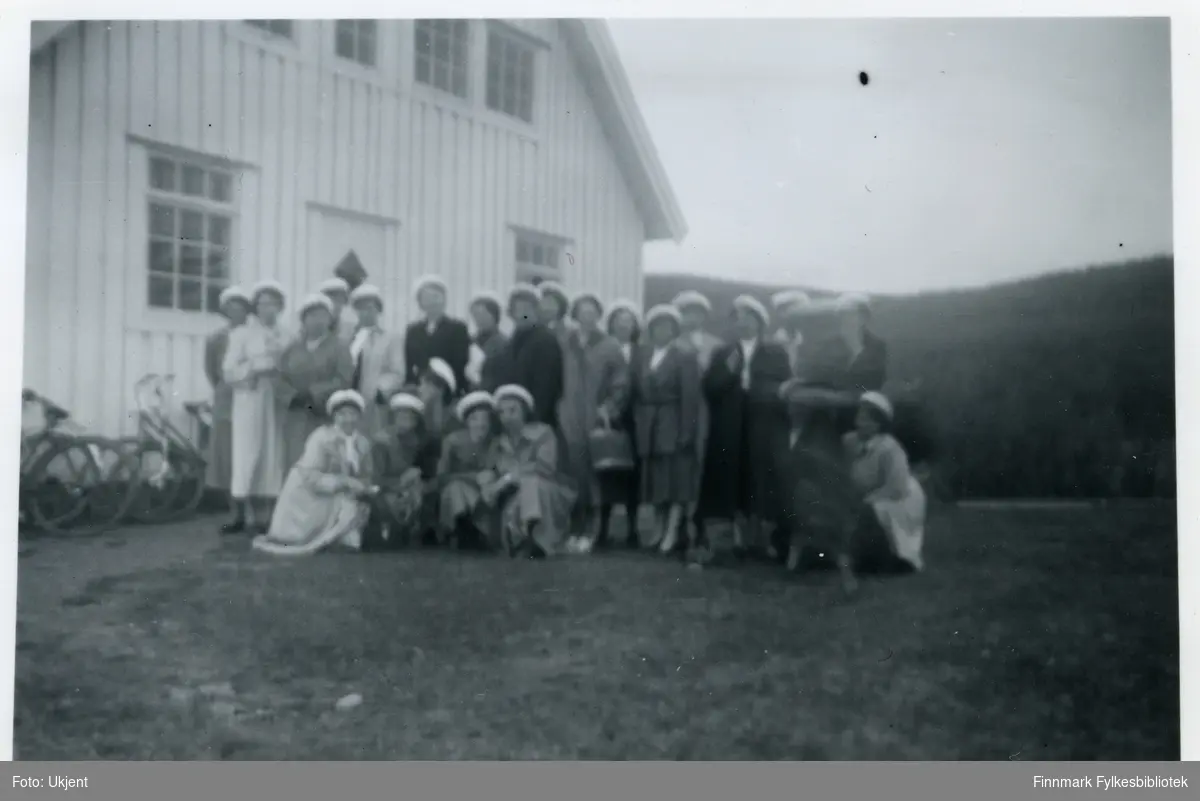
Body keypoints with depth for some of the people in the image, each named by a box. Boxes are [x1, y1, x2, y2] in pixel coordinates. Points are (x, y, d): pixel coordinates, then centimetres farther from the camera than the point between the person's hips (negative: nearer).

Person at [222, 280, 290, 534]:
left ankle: (263, 516, 2)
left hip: (278, 405, 2)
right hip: (249, 404, -2)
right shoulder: (241, 334, 6)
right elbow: (228, 372, 1)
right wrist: (253, 367, -12)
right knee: (245, 458, -6)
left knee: (273, 459, -1)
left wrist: (280, 369, -9)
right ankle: (240, 515, -2)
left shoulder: (286, 337, 10)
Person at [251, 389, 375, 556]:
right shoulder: (321, 438, -20)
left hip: (336, 498, 5)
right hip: (307, 497, -5)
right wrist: (343, 482, -34)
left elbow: (365, 477, 5)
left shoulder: (363, 443, -3)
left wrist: (364, 489, -17)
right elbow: (310, 477, -27)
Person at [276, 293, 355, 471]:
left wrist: (312, 393, -11)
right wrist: (296, 397, -11)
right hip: (296, 422, 3)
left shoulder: (338, 348, 6)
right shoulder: (292, 349, 16)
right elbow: (280, 382, 8)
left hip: (326, 419, -3)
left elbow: (344, 382, -6)